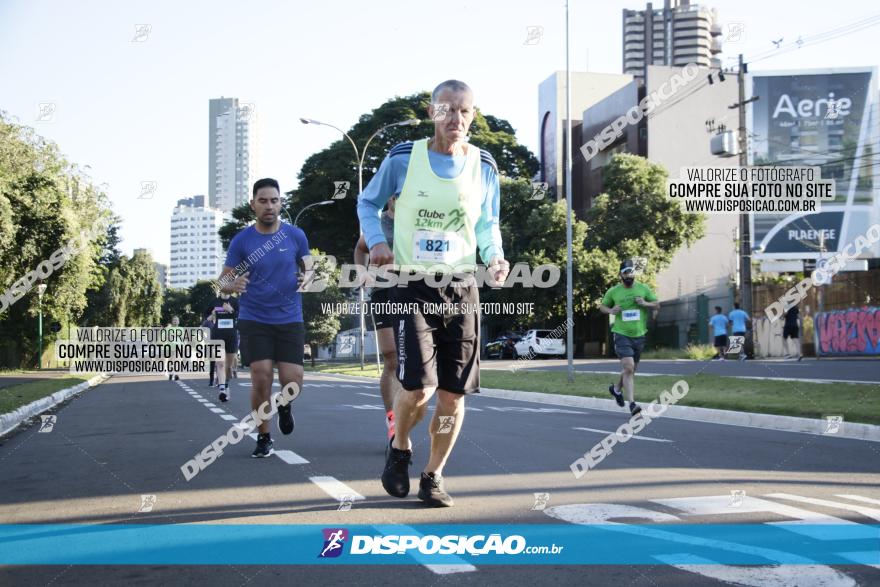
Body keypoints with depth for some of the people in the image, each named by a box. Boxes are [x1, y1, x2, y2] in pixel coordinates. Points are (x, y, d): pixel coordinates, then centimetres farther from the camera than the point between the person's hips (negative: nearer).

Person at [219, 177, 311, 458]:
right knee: (261, 377, -12)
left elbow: (308, 266, 15)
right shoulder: (241, 240, -2)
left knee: (292, 382, -7)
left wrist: (308, 276, -10)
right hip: (254, 320, -1)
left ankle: (284, 405, 31)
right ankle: (264, 438, 8)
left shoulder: (296, 235, 1)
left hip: (289, 320, 1)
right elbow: (223, 281, 1)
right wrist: (232, 284, -24)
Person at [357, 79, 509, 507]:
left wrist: (495, 258, -3)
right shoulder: (402, 159, -4)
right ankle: (399, 448, 20)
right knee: (419, 387, -13)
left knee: (453, 393, 3)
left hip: (461, 288, 3)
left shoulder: (483, 167, 4)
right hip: (412, 286, -3)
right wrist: (376, 241, -8)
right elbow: (367, 203, 11)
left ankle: (433, 477, 22)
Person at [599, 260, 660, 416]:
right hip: (622, 334, -4)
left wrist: (645, 303, -11)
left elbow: (657, 304, 10)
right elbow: (602, 306, 12)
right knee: (628, 367, -18)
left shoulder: (643, 289, 3)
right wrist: (610, 310, -10)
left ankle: (616, 389, 45)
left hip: (639, 335, 4)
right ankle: (632, 404, -18)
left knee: (631, 369, 17)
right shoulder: (613, 291, -1)